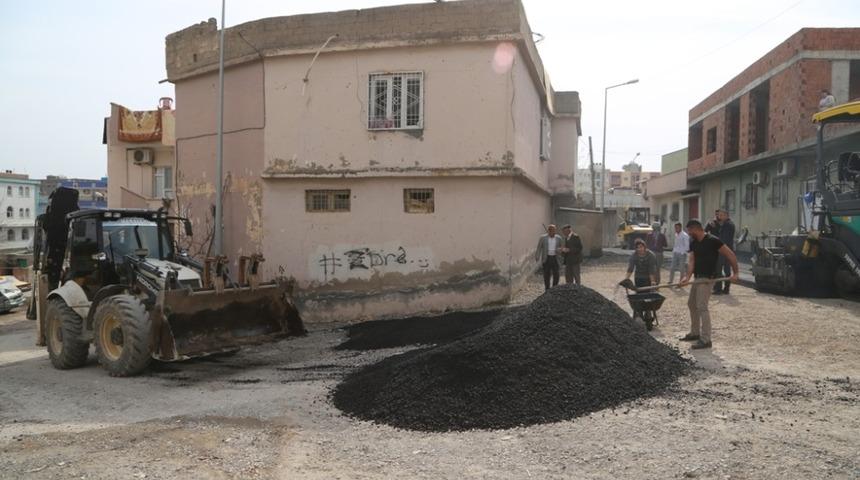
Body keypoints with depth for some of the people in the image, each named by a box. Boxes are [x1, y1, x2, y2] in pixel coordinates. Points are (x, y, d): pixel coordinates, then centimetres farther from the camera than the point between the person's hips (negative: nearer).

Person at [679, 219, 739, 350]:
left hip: (707, 278, -9)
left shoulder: (712, 241, -14)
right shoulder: (693, 243, 9)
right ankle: (695, 333, 32)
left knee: (702, 307, -14)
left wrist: (735, 273, -16)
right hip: (697, 277, 9)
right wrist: (687, 276, -14)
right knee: (692, 304, 17)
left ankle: (705, 339, -11)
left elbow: (730, 255, -12)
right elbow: (691, 260, 0)